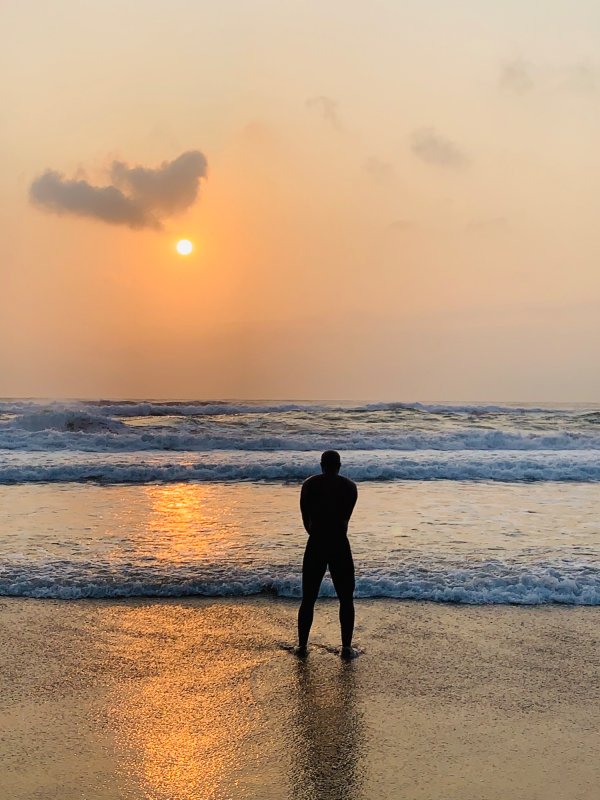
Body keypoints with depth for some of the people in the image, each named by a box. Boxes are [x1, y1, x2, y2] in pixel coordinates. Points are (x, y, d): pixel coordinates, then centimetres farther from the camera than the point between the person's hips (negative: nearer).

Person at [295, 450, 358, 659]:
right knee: (346, 598, 10)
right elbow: (346, 517, 6)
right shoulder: (350, 487, 1)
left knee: (308, 598, 10)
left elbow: (305, 518, 4)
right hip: (339, 544, -1)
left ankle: (302, 645, 15)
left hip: (315, 545, 1)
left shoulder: (309, 485, 1)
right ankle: (346, 647, 8)